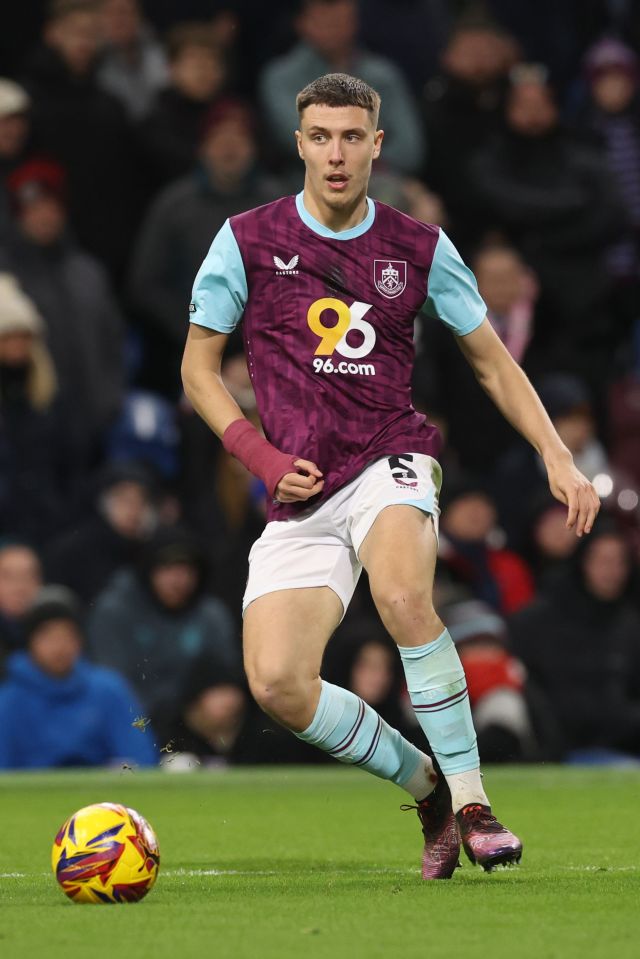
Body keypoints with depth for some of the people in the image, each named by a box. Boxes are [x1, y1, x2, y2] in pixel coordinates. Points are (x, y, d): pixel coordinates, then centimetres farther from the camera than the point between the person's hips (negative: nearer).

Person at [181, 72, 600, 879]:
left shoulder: (419, 250, 4)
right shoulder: (248, 241, 1)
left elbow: (492, 362, 14)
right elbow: (199, 368, 9)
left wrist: (559, 458, 3)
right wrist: (263, 457, -5)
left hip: (391, 460, -1)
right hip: (300, 497, 1)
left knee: (402, 595, -35)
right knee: (277, 683, -17)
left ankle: (471, 798, -22)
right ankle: (426, 786, 7)